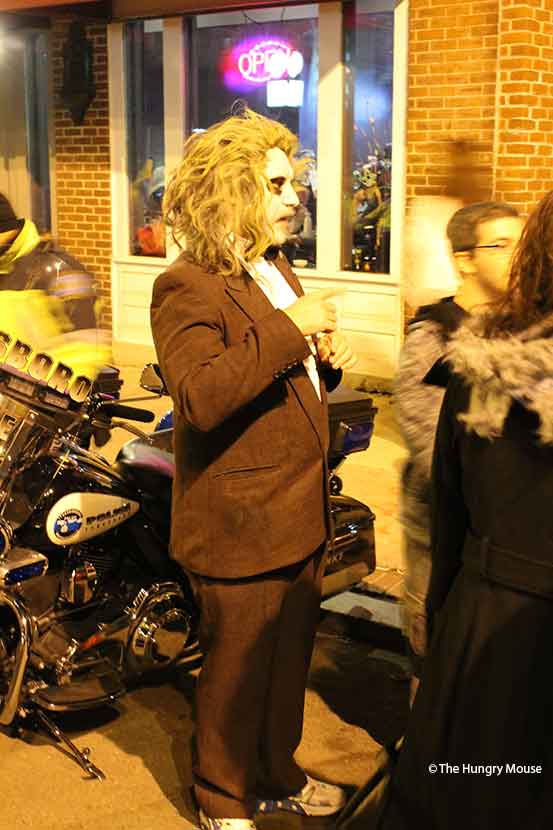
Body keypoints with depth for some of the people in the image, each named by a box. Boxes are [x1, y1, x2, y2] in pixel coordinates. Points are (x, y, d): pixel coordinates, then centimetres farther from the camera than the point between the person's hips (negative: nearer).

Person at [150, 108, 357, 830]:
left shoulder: (278, 270, 13)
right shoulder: (187, 288, -17)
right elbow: (200, 398, -32)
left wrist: (329, 357, 2)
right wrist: (288, 330, -31)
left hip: (302, 513, 8)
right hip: (241, 523, -8)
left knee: (290, 658, 21)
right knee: (237, 671, 10)